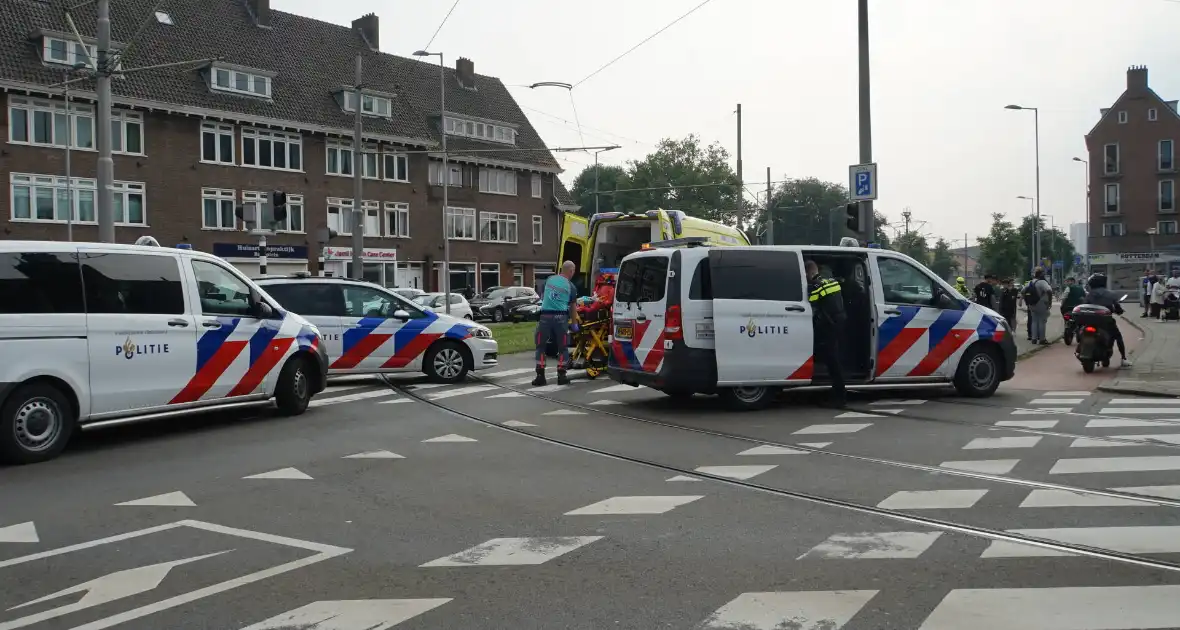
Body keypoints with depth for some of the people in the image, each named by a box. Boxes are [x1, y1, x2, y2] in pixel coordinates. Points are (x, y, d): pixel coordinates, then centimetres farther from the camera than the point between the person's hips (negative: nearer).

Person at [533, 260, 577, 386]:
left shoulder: (549, 279, 12)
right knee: (563, 347, 9)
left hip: (545, 315, 2)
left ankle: (540, 376, 6)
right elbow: (573, 307, 12)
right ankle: (561, 376, 7)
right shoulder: (570, 286, 4)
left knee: (541, 346, 9)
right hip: (561, 317, -2)